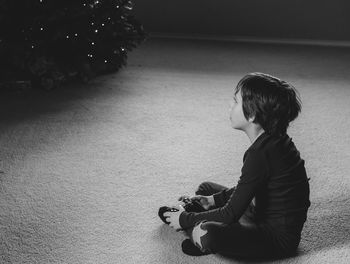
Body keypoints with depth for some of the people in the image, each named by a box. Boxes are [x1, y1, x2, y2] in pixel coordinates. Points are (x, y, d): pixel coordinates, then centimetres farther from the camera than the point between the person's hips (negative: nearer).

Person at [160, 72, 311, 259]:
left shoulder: (260, 154, -29)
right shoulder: (274, 139, 1)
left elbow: (231, 214, -24)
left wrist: (185, 220, -12)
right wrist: (213, 200, 10)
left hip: (280, 238, -10)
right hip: (263, 215, 10)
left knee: (206, 234, -32)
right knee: (206, 188, 21)